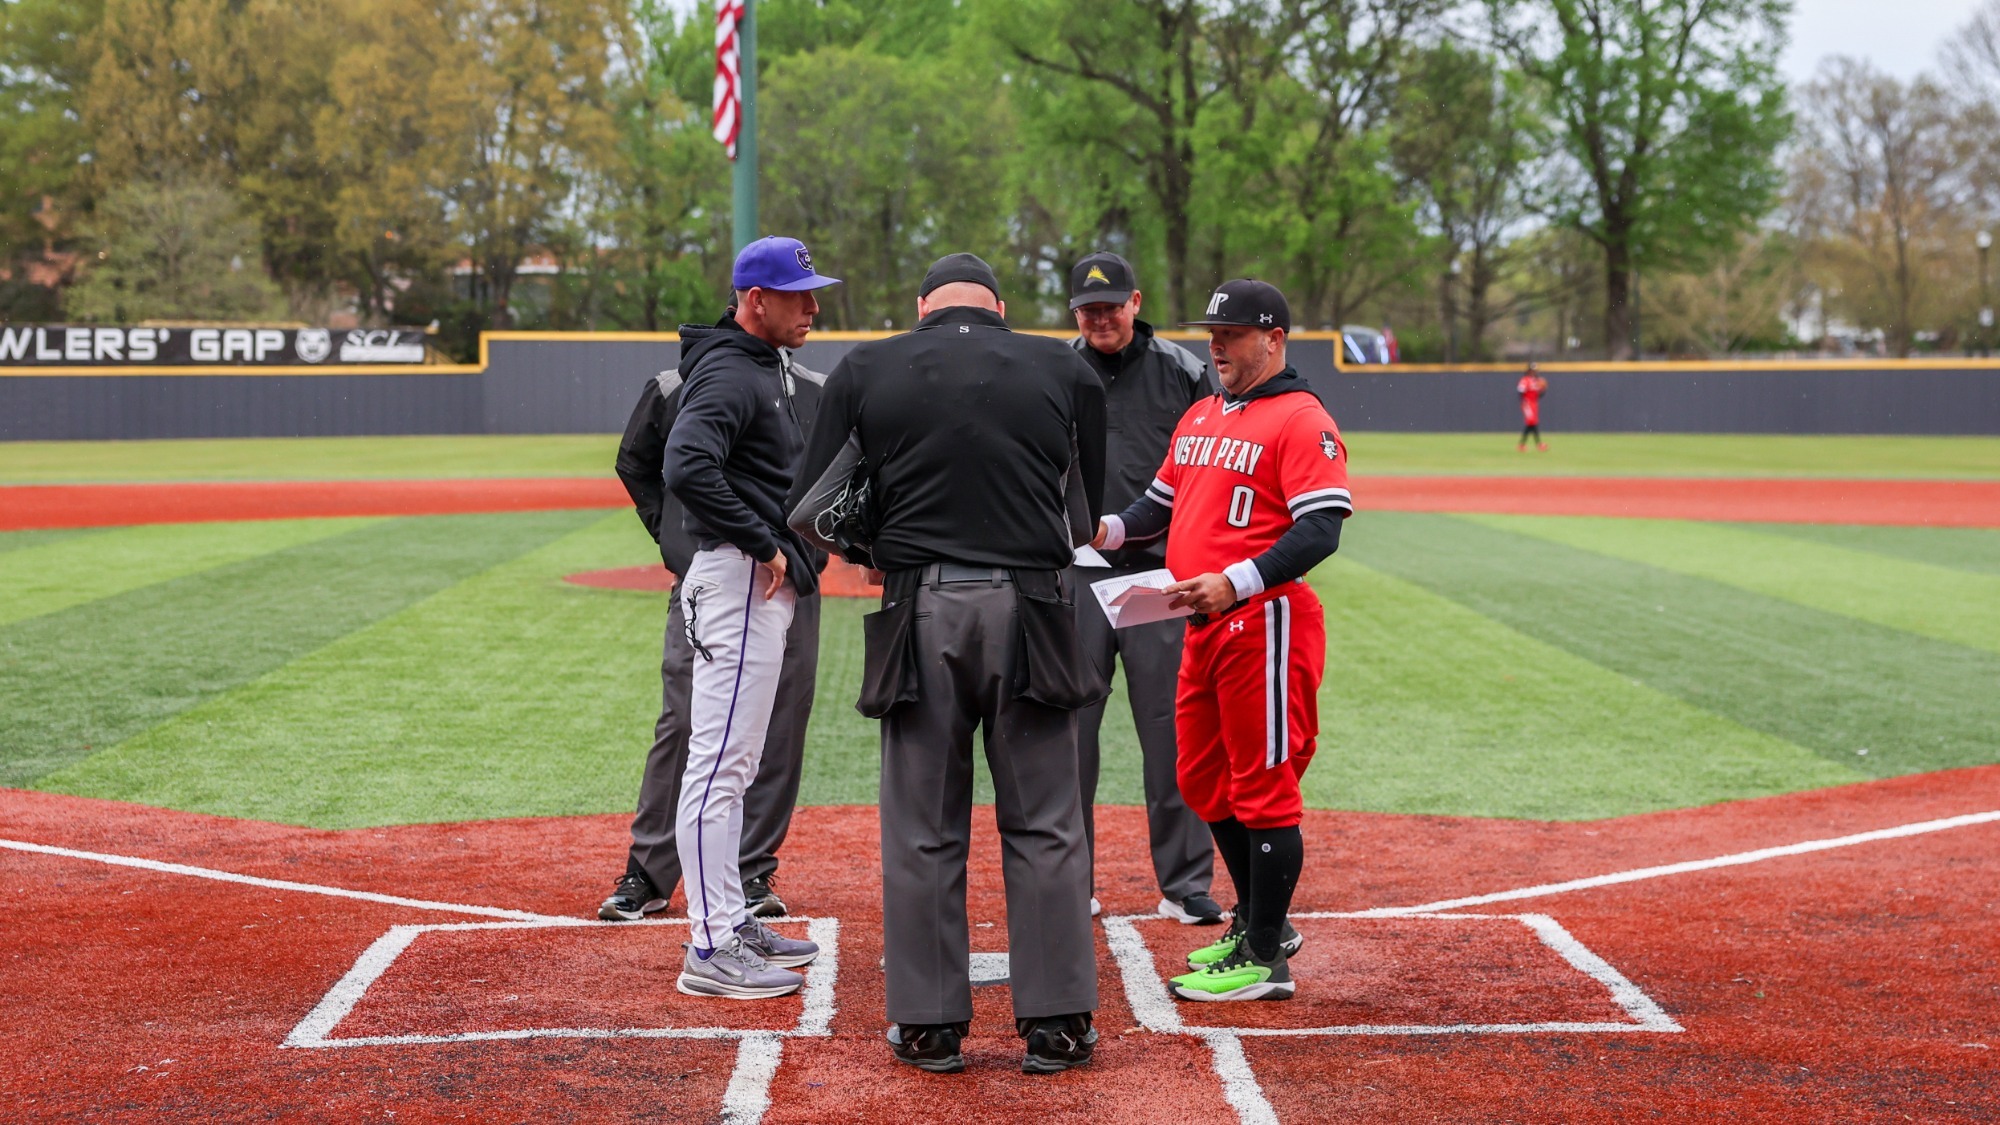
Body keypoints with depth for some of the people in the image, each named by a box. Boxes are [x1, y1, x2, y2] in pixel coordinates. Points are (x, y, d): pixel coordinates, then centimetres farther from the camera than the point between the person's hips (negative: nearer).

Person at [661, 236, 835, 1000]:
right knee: (720, 759, -9)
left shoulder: (761, 369, 18)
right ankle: (710, 951, -8)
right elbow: (685, 468, -29)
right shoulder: (730, 374, -14)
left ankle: (731, 921, 26)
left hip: (764, 584, 11)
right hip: (740, 582, -11)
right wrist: (764, 545, -23)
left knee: (735, 763, 16)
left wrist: (802, 538, 11)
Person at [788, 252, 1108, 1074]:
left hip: (919, 615, 0)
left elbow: (808, 513, 5)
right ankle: (1055, 1023, 12)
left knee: (921, 830, 9)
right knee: (1044, 826, 8)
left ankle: (929, 1027, 14)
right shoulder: (1066, 371, 7)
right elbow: (1084, 520, 11)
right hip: (1030, 612, 0)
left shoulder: (865, 371, 5)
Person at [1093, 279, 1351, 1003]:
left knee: (1263, 787, -4)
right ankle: (1260, 925, 32)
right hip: (1203, 626, 10)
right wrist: (1112, 529, 5)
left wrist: (1235, 583, -27)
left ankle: (1265, 961, 3)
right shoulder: (1199, 418, 18)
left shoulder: (1300, 420, -10)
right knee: (1204, 782, 17)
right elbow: (1164, 501, 26)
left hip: (1265, 623, -9)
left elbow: (1320, 530, -18)